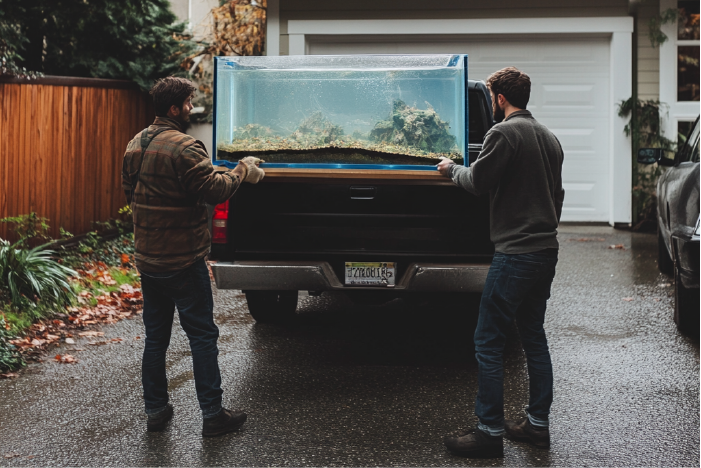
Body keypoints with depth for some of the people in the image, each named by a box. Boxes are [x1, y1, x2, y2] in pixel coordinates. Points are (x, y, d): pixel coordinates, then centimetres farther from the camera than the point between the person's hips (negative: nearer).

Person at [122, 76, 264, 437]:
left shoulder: (135, 146, 8)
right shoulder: (184, 147, -18)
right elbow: (215, 191, -22)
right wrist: (242, 170, -7)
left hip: (147, 257, 8)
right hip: (183, 259, -8)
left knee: (155, 336, 14)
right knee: (202, 336, 0)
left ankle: (156, 410, 21)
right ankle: (212, 414, 5)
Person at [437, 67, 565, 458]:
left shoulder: (505, 132, -12)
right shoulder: (549, 137, 15)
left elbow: (479, 182, -9)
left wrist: (452, 169, 9)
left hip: (515, 253, -9)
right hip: (547, 250, 9)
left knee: (488, 342, -3)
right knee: (534, 336, 16)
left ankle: (490, 432, 0)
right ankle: (538, 423, 22)